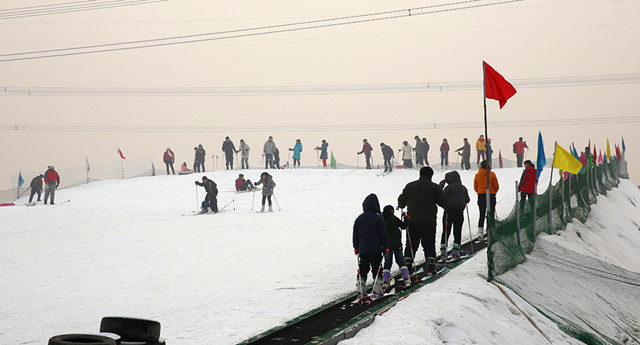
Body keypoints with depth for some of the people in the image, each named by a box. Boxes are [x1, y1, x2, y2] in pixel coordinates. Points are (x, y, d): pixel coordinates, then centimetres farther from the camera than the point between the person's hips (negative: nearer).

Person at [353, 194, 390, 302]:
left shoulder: (359, 219, 2)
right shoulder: (378, 218, -10)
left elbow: (355, 235, 9)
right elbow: (383, 234, -7)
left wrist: (356, 247, 21)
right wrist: (386, 247, 4)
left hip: (363, 250, 3)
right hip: (376, 250, -3)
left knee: (362, 272, 9)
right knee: (376, 271, 6)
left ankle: (361, 292, 7)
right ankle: (376, 292, 3)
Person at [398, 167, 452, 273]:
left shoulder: (409, 186, 7)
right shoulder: (434, 187, -2)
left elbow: (401, 201, 14)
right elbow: (444, 202, -4)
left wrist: (400, 206, 36)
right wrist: (450, 206, 17)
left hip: (412, 221, 2)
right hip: (429, 221, -2)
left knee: (411, 245, 7)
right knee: (429, 245, 6)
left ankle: (407, 264, 2)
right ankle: (431, 265, 0)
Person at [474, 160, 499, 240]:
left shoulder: (477, 175, 0)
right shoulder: (492, 174, -7)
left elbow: (475, 188, 5)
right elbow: (496, 187, -2)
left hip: (481, 196, 2)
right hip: (491, 196, -2)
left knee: (482, 215, 9)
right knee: (491, 215, 6)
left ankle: (480, 233, -2)